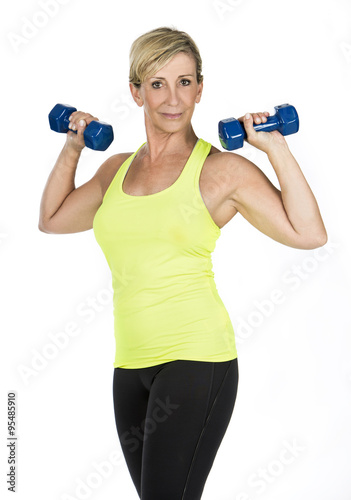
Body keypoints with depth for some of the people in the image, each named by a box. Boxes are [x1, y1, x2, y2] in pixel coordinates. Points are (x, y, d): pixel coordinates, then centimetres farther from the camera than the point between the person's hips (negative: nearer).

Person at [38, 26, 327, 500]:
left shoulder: (221, 169, -4)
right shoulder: (117, 169, 12)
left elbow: (309, 233, -11)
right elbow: (51, 219, 26)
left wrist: (276, 148, -11)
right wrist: (73, 147, 20)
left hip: (196, 358, -6)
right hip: (131, 364, 6)